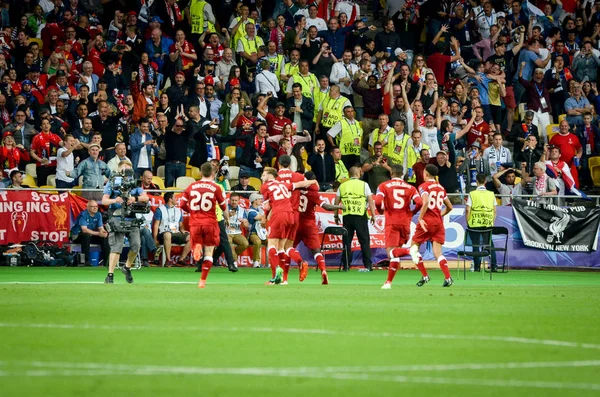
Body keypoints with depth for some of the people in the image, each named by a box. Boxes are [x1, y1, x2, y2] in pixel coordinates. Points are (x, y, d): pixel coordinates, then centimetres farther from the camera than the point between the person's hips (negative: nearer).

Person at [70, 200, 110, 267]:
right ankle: (86, 261, -36)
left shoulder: (98, 215, 0)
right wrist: (98, 233, -37)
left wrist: (103, 232, -27)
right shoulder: (83, 215, -21)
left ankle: (106, 260, -7)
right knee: (86, 235, -38)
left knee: (105, 237, -12)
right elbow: (84, 229, -31)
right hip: (76, 236, -6)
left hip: (91, 235, 6)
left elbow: (101, 228, -1)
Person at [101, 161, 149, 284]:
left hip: (132, 219, 3)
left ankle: (127, 268, 22)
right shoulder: (112, 183, 3)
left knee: (136, 245, -5)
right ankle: (110, 274, -13)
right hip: (117, 218, -3)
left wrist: (135, 198, -23)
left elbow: (145, 197, -2)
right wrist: (114, 200, -27)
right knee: (116, 246, -13)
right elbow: (104, 200, -5)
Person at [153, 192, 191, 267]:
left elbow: (181, 225, 25)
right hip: (163, 234, -5)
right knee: (167, 234, -42)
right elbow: (156, 224, -1)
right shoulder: (160, 210, 5)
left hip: (176, 233, 5)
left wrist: (182, 230, -1)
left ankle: (181, 259, -12)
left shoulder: (178, 210, 21)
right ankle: (168, 260, -37)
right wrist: (155, 239, -11)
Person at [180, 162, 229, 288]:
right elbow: (224, 207, 5)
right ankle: (202, 280, 2)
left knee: (197, 244, 15)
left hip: (195, 222, 2)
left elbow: (183, 205, 6)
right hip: (210, 222, -2)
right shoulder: (215, 188, -3)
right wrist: (227, 219, 25)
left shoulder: (191, 186, 4)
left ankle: (197, 248, -23)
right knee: (209, 253, 6)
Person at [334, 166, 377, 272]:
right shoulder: (363, 185, 2)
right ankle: (368, 265, -1)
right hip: (360, 215, -2)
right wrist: (373, 215, 1)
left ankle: (346, 266, 4)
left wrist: (336, 216, 17)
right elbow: (370, 200, -3)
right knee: (364, 241, 2)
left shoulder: (342, 186, 10)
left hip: (347, 216, 2)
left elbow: (336, 201, 9)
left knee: (347, 241, 6)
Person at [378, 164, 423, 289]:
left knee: (391, 252, -12)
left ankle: (411, 251, -41)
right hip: (405, 222, 3)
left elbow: (378, 201, -12)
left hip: (391, 222, -3)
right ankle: (389, 281, 12)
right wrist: (411, 213, 13)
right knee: (396, 251, 12)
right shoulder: (410, 188, 9)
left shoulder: (384, 186, 3)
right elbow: (419, 203, -5)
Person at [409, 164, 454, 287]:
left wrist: (420, 218, -17)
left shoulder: (424, 186, -5)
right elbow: (449, 207, 21)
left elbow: (426, 202, -22)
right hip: (439, 222, 6)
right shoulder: (441, 188, 15)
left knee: (414, 247, 11)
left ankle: (425, 276, 4)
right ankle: (448, 278, -15)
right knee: (437, 252, 3)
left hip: (427, 221, -6)